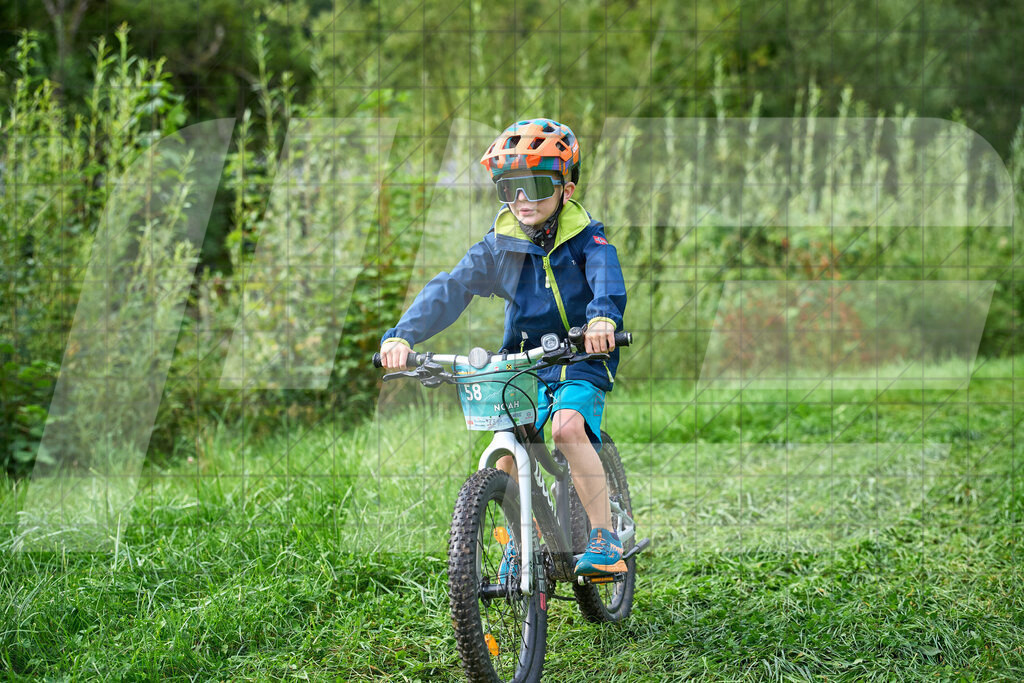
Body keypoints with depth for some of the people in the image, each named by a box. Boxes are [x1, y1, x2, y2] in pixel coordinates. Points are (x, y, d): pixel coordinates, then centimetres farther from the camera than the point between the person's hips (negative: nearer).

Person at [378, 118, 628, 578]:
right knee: (507, 451, -14)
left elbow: (607, 279, -28)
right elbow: (450, 289, -10)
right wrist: (402, 335, -26)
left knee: (568, 427, -30)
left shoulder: (586, 238, -8)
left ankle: (605, 538, -22)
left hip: (582, 361, -3)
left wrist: (602, 316, -52)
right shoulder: (500, 246, 0)